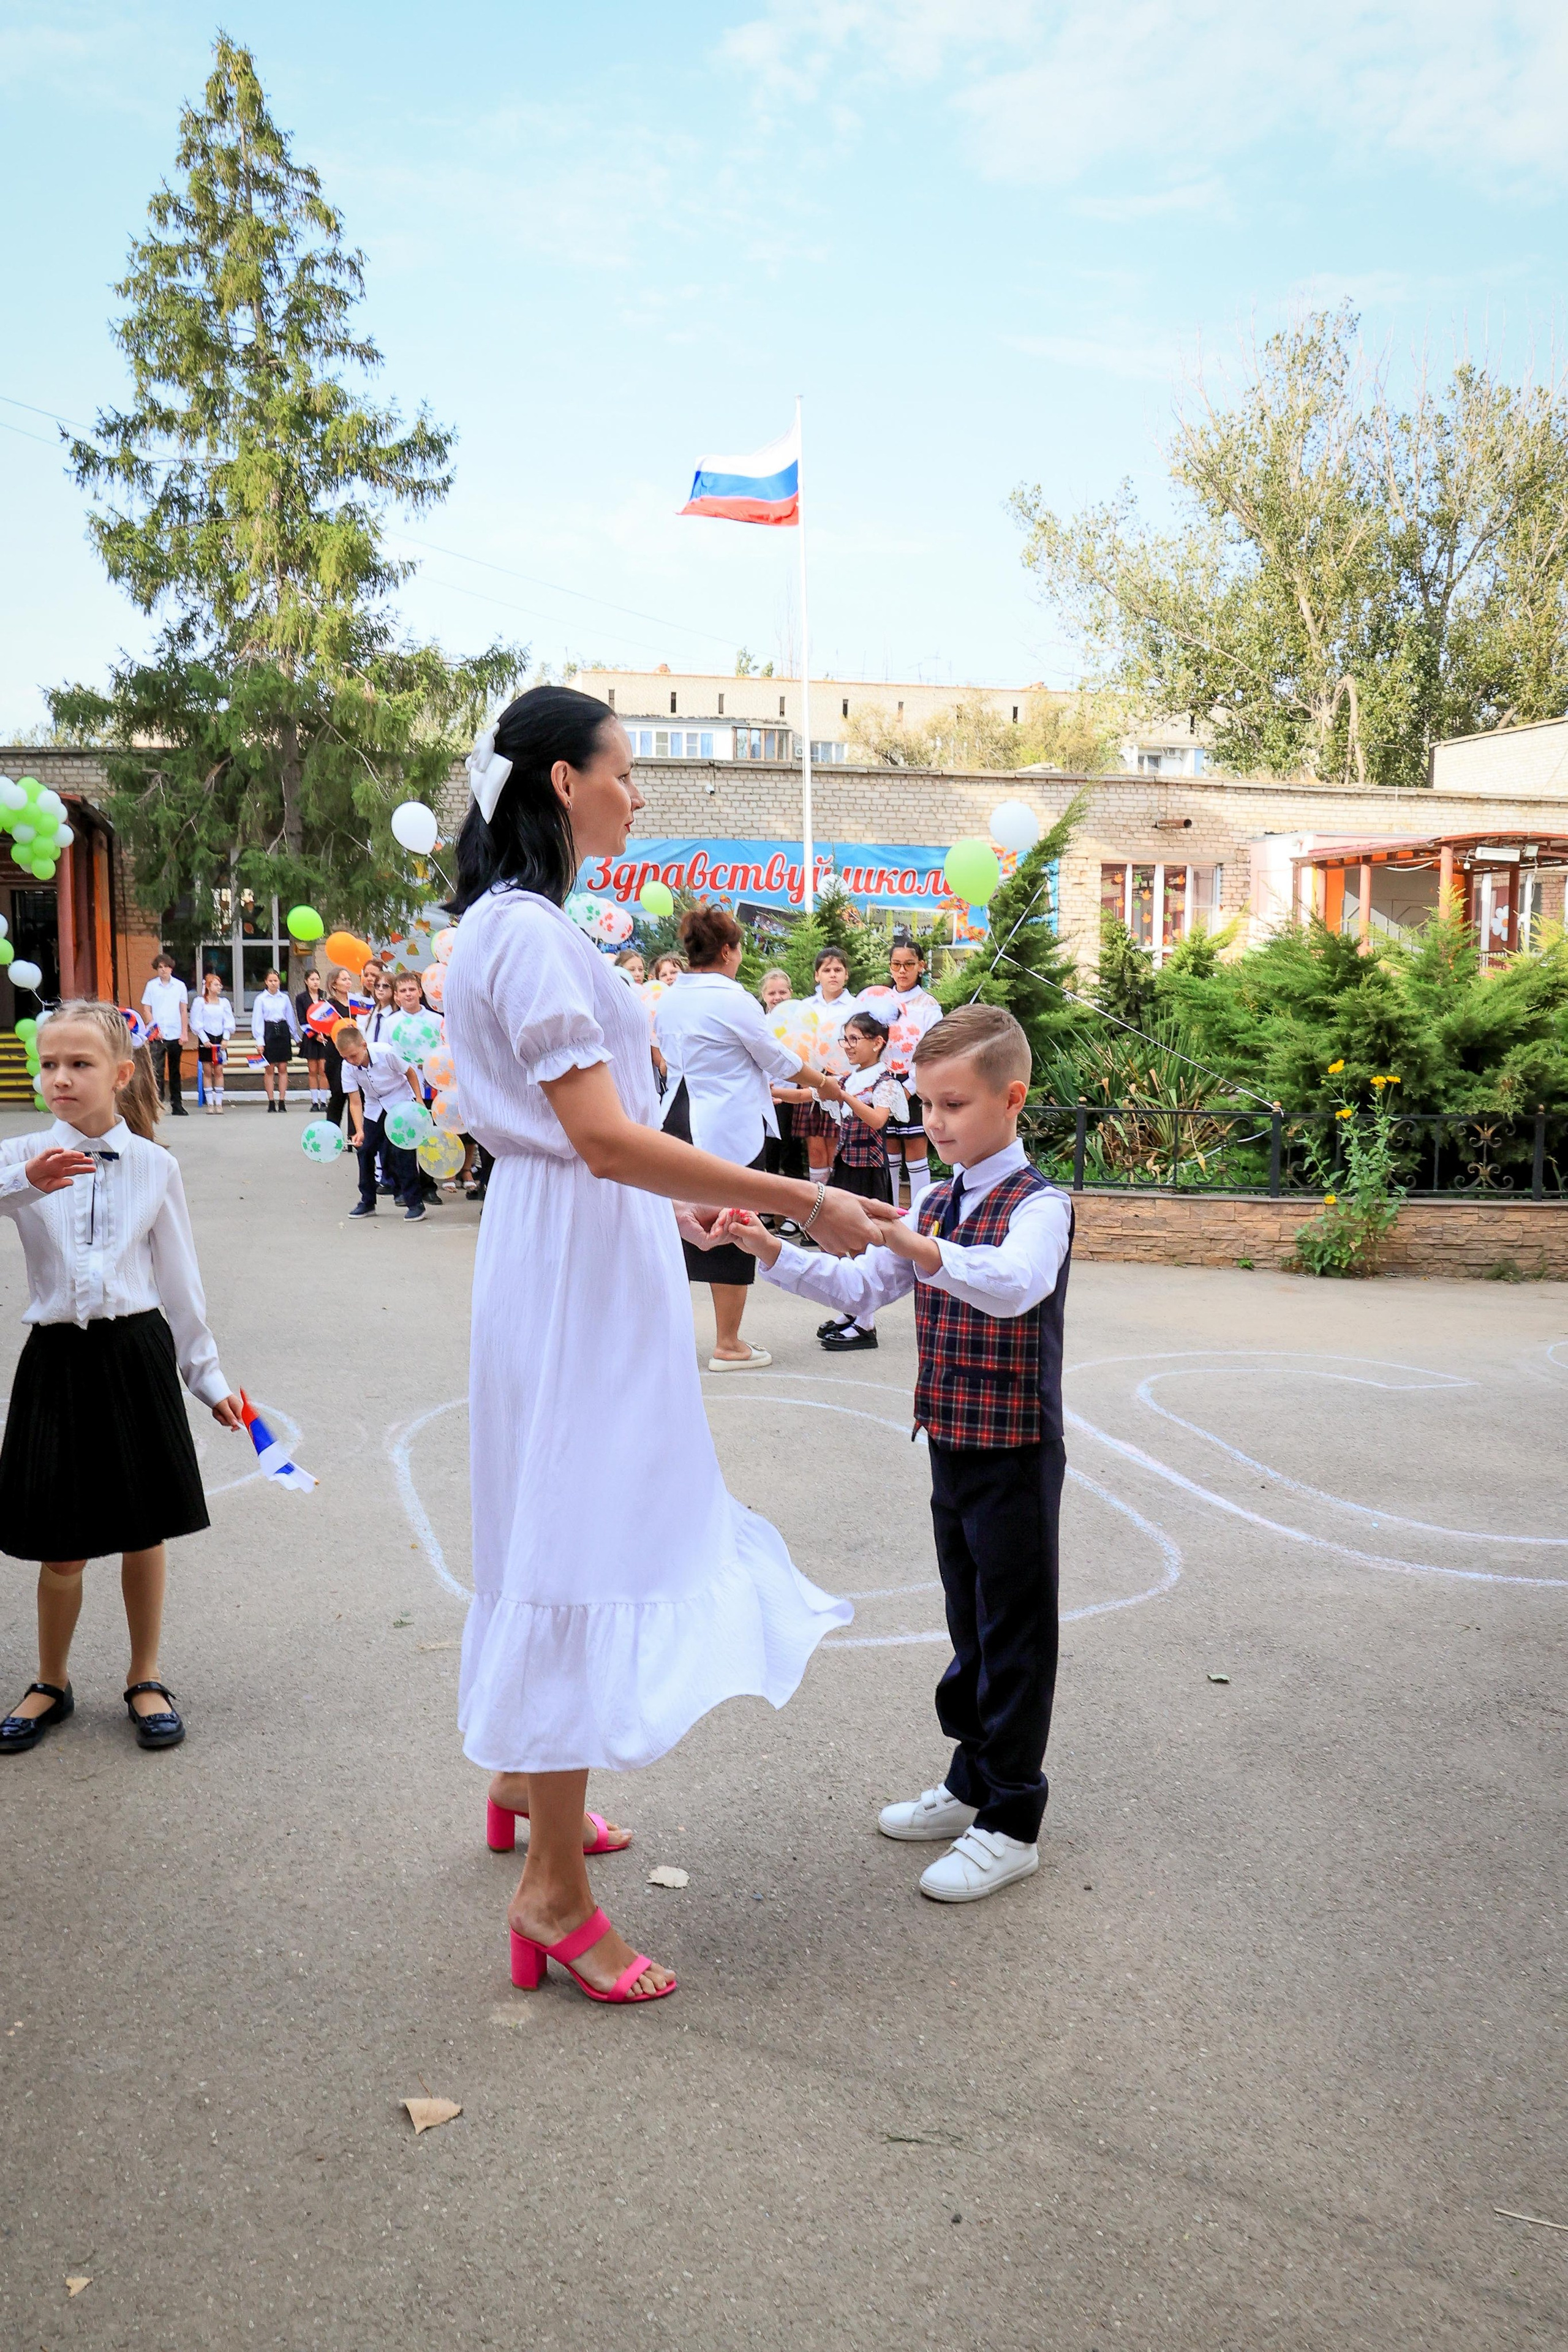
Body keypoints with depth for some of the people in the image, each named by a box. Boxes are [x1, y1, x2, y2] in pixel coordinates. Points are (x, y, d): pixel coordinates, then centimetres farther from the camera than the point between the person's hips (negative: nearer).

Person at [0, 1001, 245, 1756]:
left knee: (143, 1531, 9)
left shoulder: (154, 1165, 1)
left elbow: (181, 1281, 6)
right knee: (62, 1547, 7)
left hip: (137, 1352, 0)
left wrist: (208, 1377, 7)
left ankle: (145, 1678, 28)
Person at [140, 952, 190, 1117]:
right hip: (157, 1035, -2)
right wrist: (155, 1029, -8)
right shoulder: (151, 985, 4)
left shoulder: (180, 986, 7)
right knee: (157, 1070, -6)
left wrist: (185, 1033, 1)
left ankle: (177, 1104, 14)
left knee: (175, 1071, 9)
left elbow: (184, 1011, 8)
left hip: (176, 1035, 2)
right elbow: (146, 1009, 4)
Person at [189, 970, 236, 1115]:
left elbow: (229, 1022, 7)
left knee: (219, 1071, -1)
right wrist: (204, 1039, -11)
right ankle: (210, 1104, 3)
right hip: (206, 1039, -2)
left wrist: (226, 1039, -5)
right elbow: (196, 1023, -3)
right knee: (207, 1071, 0)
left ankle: (219, 1103, 1)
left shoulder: (224, 1002, 8)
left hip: (220, 1039, 2)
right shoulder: (200, 1002, -1)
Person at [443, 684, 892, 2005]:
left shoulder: (521, 925, 15)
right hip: (577, 1268, -11)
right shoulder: (529, 930, -17)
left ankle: (525, 1773, 38)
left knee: (567, 1532, 20)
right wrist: (797, 1200, -23)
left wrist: (670, 1205, 19)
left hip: (584, 1256, 11)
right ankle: (555, 1890, 7)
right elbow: (604, 1136, -24)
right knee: (585, 1544, -4)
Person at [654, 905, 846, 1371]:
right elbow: (779, 1059, -5)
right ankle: (728, 1345, 10)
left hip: (677, 1123, 7)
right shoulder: (733, 1001, -13)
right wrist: (824, 1084, 13)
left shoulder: (669, 1001, 8)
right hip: (730, 1129, -7)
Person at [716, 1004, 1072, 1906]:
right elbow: (862, 1290, 13)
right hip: (952, 1448, 8)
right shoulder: (936, 1202, 10)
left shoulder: (1038, 1204, -16)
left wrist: (906, 1239, -47)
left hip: (1016, 1454, -8)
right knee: (971, 1625, 19)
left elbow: (1014, 1285, -37)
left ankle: (1011, 1825, 14)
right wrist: (770, 1251, 1)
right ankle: (974, 1783, 34)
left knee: (1016, 1636, 3)